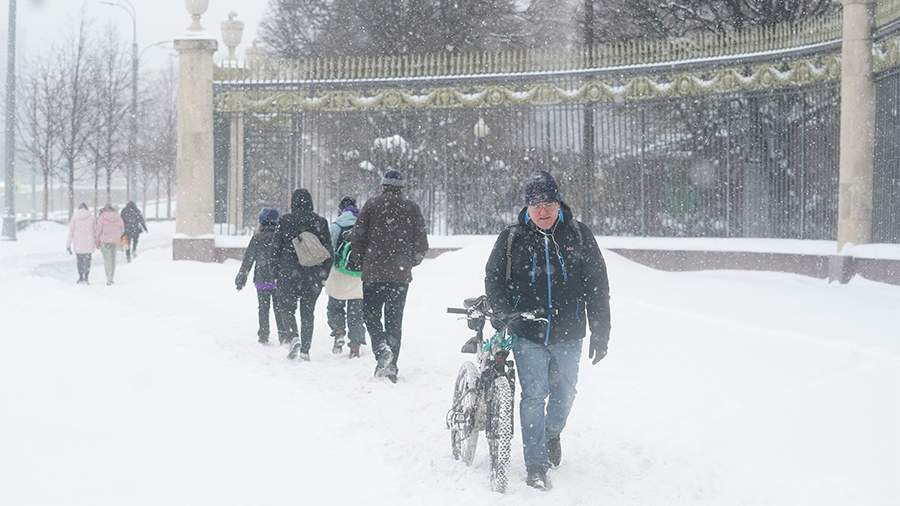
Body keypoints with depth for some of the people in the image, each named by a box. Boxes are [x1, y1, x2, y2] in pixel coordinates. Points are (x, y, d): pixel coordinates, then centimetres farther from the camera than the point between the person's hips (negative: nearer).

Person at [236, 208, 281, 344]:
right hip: (279, 280, 1)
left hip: (262, 280, 0)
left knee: (263, 309, 10)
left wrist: (241, 279, 7)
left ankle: (263, 336, 11)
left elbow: (248, 259, -1)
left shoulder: (257, 238, -4)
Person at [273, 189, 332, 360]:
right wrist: (324, 275, 10)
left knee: (286, 307, 10)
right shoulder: (320, 222, 2)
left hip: (289, 274, -2)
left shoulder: (284, 221, -3)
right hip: (314, 275, 2)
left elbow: (276, 249, -1)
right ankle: (305, 350, 8)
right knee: (308, 311, 10)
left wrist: (276, 274, 6)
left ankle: (293, 337, -14)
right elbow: (328, 250, 3)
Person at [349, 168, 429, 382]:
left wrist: (359, 263, 11)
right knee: (394, 318, 9)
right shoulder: (411, 208, 4)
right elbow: (422, 243, 5)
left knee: (371, 313, 8)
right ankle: (391, 367, 8)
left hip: (374, 271, -2)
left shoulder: (372, 205, -2)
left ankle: (382, 347, -18)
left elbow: (357, 237, -3)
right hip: (401, 274, 2)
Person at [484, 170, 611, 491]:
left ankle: (552, 433, 47)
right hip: (528, 335, -2)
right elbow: (494, 280, 7)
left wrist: (600, 333, -1)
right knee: (534, 396, -7)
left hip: (568, 335, 2)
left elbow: (597, 287, 2)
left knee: (564, 393, 16)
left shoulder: (579, 236, 0)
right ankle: (536, 467, -1)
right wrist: (505, 317, -8)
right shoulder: (511, 239, -1)